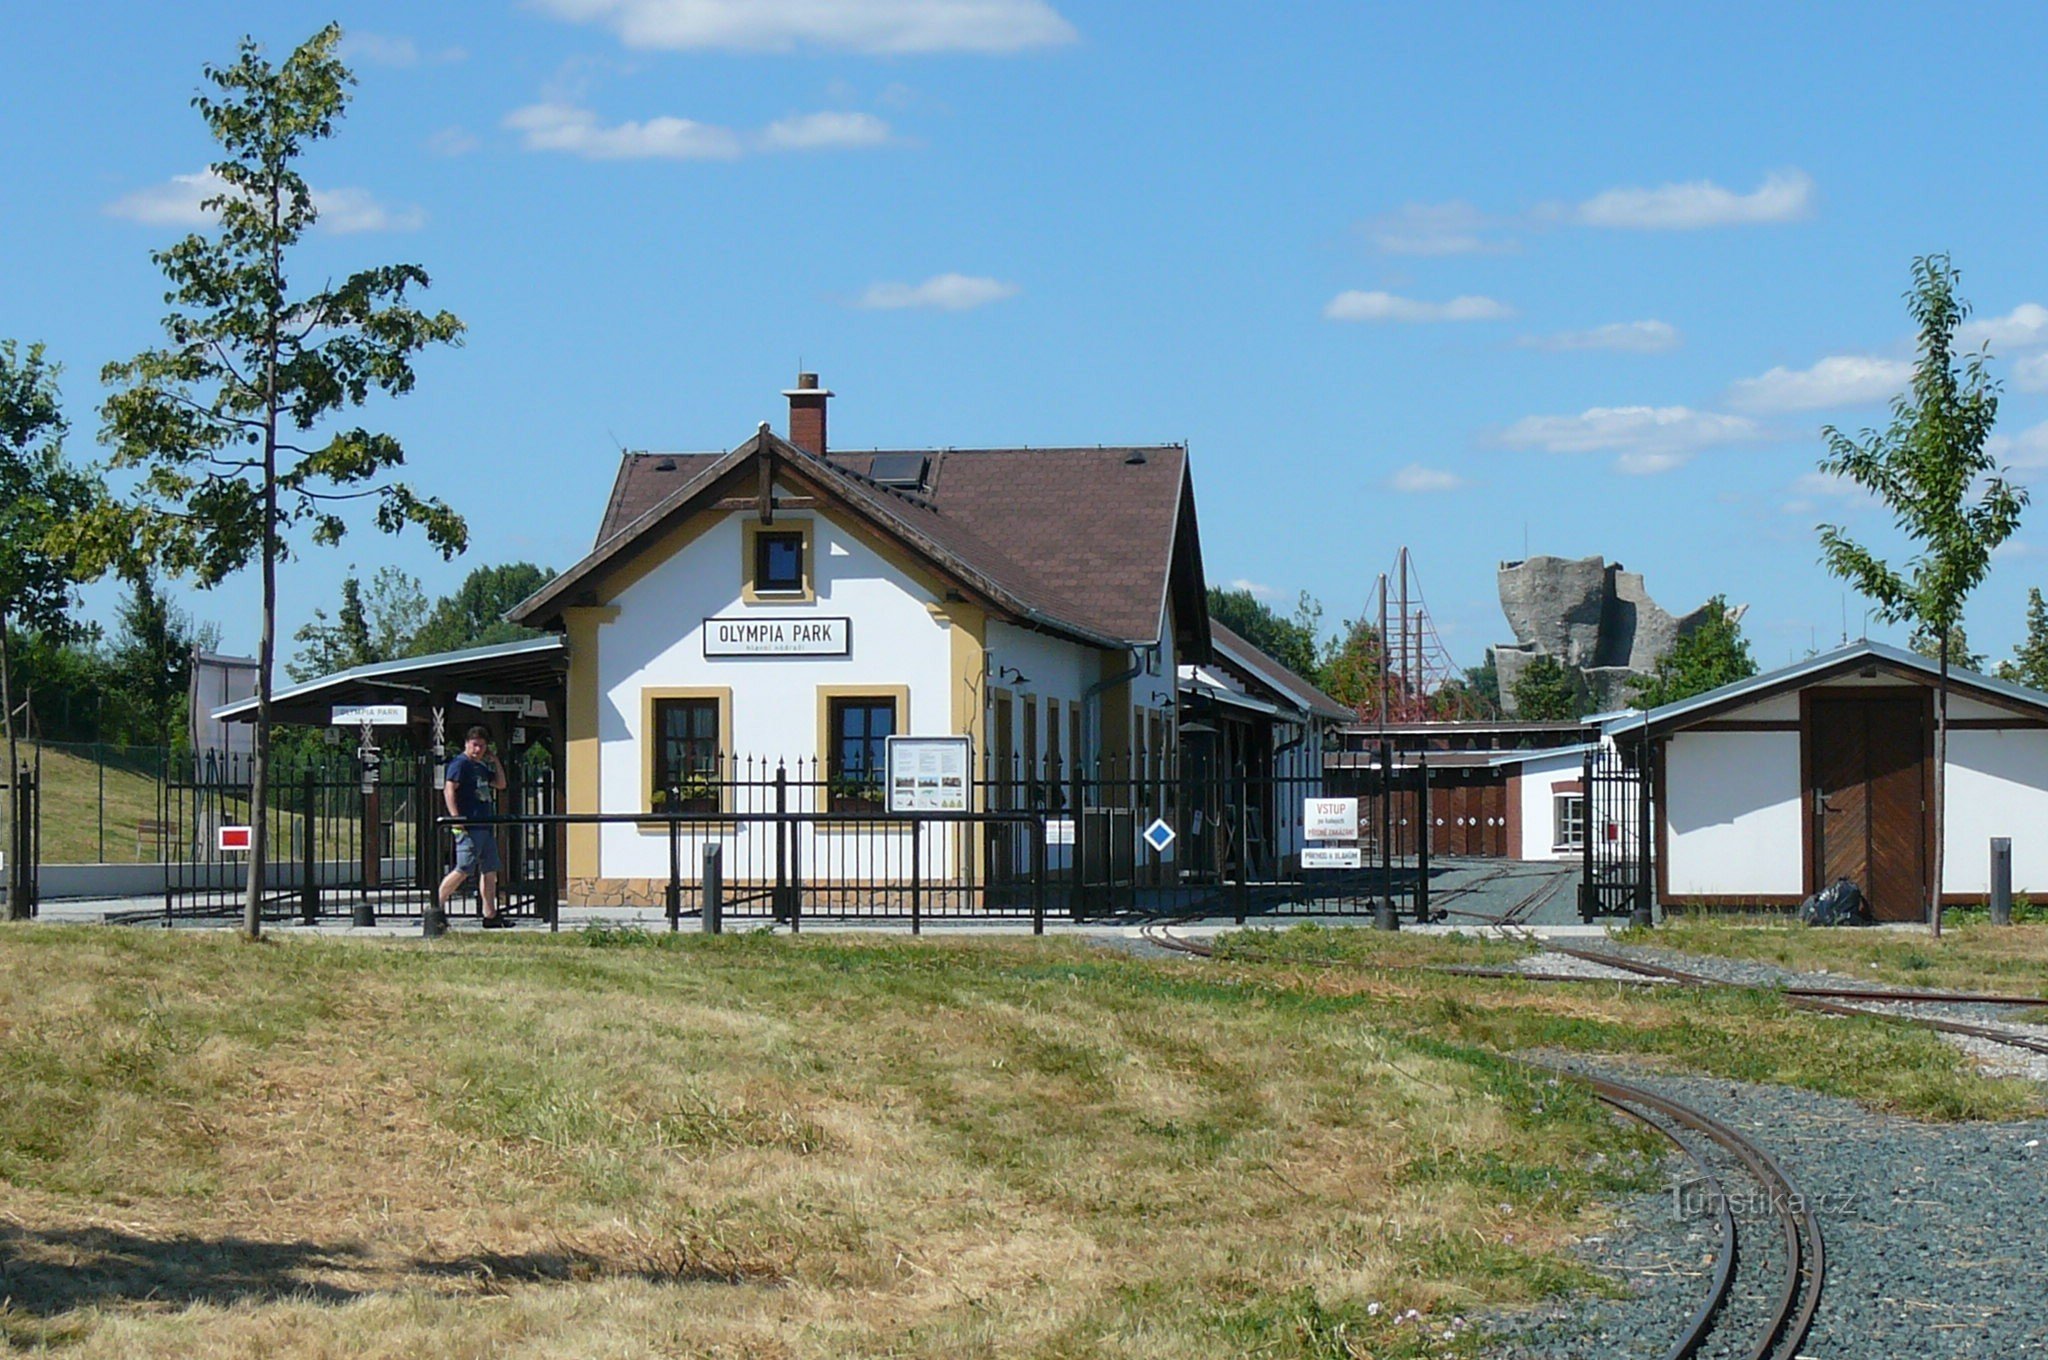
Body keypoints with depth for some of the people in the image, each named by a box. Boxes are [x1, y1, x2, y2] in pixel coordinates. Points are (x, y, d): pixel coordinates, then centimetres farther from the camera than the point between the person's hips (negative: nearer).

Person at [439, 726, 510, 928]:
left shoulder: (481, 767, 20)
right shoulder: (460, 763, -6)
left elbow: (500, 784, 29)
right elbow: (449, 790, -15)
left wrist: (495, 761, 17)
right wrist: (456, 818, -23)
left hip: (485, 825, 9)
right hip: (468, 826, -9)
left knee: (490, 871, 7)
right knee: (463, 870, -12)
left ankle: (490, 915, 9)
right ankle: (437, 906, -6)